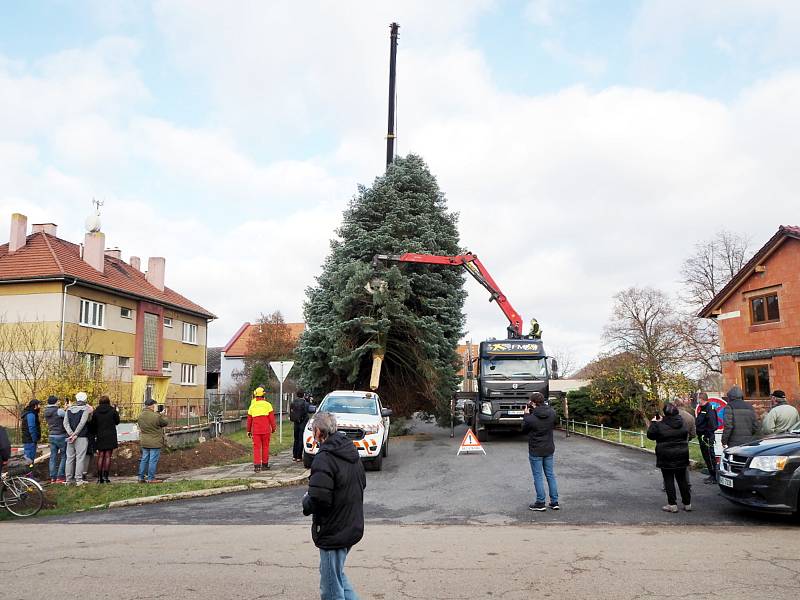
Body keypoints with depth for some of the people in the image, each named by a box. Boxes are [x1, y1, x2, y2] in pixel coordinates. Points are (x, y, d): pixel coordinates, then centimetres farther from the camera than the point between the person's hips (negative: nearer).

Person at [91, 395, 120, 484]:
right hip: (110, 437, -2)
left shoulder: (95, 412, 0)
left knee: (100, 456, 8)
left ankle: (99, 477, 6)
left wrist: (95, 434, 17)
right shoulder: (112, 411, -6)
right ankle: (105, 476, -4)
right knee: (108, 456, 0)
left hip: (100, 437, 2)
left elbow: (93, 425, 4)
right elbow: (117, 422, 5)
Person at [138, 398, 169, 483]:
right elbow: (166, 422, -6)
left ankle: (141, 477, 18)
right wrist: (157, 412, 0)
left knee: (144, 459, 15)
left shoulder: (140, 416, 4)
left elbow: (140, 428, 13)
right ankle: (151, 478, 2)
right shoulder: (155, 416, -19)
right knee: (153, 460, -1)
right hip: (155, 442, -7)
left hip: (144, 442, 7)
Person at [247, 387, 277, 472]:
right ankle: (265, 464, 15)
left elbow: (249, 419, 12)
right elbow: (271, 417, -3)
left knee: (256, 447, 3)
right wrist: (273, 427, 6)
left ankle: (257, 465, -6)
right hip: (266, 429, -2)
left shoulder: (252, 406, 8)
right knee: (265, 446, 10)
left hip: (255, 430, 2)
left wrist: (248, 430, 19)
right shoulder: (267, 404, -1)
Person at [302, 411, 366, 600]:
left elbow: (318, 499, -28)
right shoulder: (352, 452, 6)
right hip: (353, 527, 9)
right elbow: (362, 483, 18)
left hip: (333, 532, -9)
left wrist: (306, 502, -7)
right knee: (338, 575, 25)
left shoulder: (324, 458, -22)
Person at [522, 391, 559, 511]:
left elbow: (524, 430, -3)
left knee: (538, 476, 5)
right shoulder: (552, 413, -6)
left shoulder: (531, 418, -22)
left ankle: (540, 503, 10)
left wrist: (526, 414, 5)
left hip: (535, 451, -5)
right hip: (549, 450, 5)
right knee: (550, 475, 15)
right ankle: (554, 502, 19)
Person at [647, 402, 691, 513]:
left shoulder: (660, 425, -15)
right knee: (682, 479, 13)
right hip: (681, 456, 5)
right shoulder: (682, 423, 1)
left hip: (666, 458, -5)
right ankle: (687, 503, 19)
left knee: (669, 480, 2)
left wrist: (653, 423, 8)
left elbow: (650, 435, -5)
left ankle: (672, 504, 2)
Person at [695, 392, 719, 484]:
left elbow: (712, 424, -21)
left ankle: (714, 477, 1)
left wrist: (707, 436, -22)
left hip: (707, 437, -10)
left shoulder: (709, 409, -15)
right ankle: (712, 475, 23)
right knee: (706, 457, 14)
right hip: (702, 437, 10)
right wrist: (699, 434, 16)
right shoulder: (702, 409, 16)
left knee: (710, 456, -5)